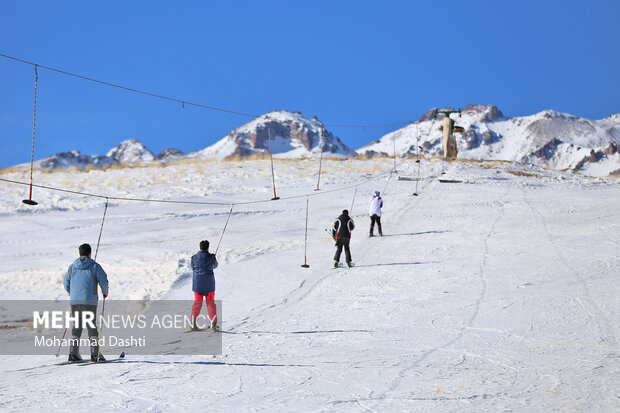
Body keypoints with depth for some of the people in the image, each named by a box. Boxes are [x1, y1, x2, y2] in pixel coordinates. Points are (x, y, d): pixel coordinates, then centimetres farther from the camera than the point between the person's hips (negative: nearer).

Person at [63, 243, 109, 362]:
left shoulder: (72, 267, 10)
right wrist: (105, 292, 18)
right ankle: (95, 354, -5)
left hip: (74, 301, 4)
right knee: (92, 326, 0)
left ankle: (73, 354, 8)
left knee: (77, 326, 12)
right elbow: (103, 281, -2)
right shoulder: (95, 266, 0)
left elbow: (66, 283, 14)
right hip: (89, 300, -4)